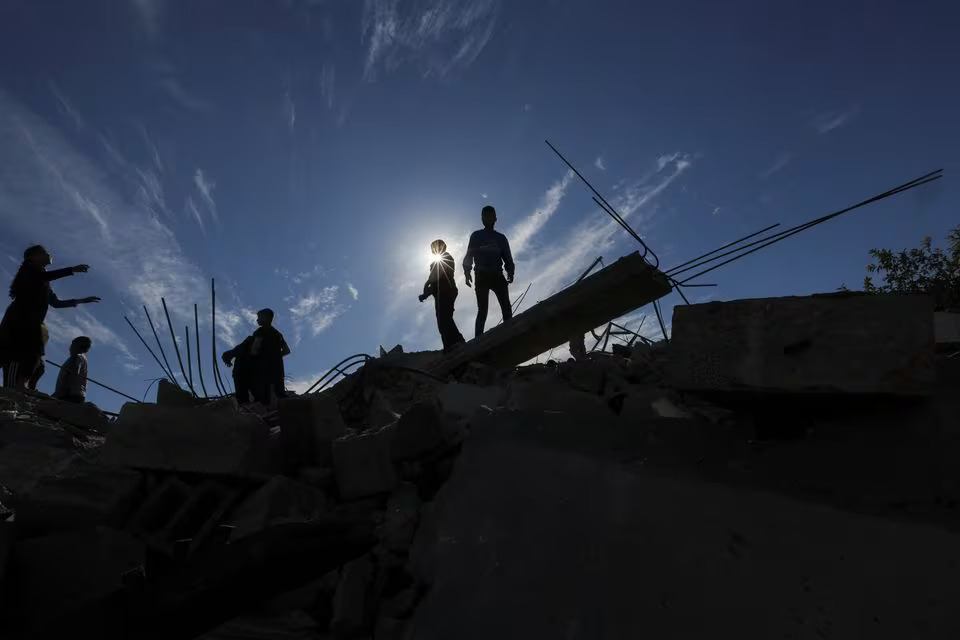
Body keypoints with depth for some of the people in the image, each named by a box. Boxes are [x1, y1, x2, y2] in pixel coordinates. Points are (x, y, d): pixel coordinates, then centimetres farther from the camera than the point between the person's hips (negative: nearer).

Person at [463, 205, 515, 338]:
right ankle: (479, 339, -17)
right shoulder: (476, 236, 14)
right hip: (482, 276, -2)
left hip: (497, 275, 2)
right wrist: (467, 272, -7)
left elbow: (507, 257, 13)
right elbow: (469, 256, 9)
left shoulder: (501, 238, 18)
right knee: (482, 309, -11)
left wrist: (510, 272, -6)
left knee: (506, 307, -14)